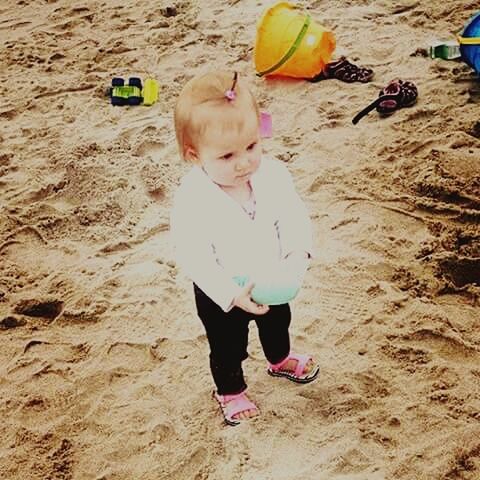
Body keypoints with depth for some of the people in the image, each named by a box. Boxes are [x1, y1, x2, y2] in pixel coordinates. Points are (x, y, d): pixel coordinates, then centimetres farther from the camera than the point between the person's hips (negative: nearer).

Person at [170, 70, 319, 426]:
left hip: (273, 282, 5)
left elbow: (294, 216, -13)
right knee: (227, 347, 22)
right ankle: (230, 391, 52)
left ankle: (281, 361, 66)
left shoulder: (273, 174, -23)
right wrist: (232, 294, -38)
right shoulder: (192, 200, -36)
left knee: (277, 324, 34)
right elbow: (194, 259, -32)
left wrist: (298, 252, -30)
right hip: (222, 296, -4)